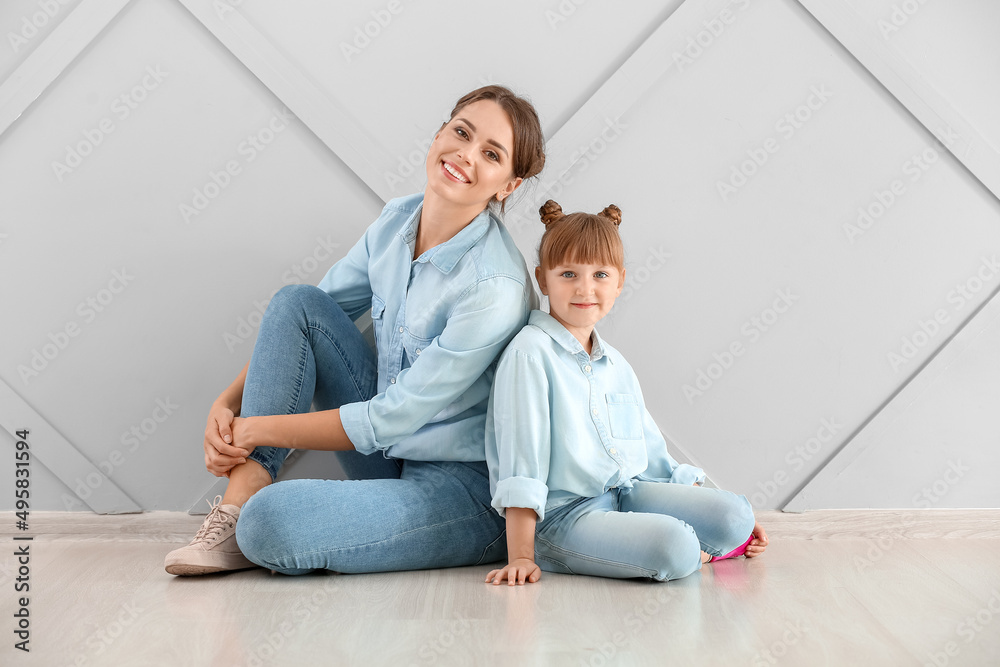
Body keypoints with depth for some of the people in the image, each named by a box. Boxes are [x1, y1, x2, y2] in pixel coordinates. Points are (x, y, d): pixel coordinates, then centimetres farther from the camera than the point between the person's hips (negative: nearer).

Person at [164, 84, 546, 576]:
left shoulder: (496, 286, -24)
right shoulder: (396, 220, -1)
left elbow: (389, 421, -22)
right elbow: (301, 321, 7)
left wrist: (254, 429, -15)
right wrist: (227, 404, -5)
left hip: (466, 495, -7)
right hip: (392, 460, 7)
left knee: (271, 522, -31)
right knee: (298, 302, -8)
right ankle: (242, 495, -8)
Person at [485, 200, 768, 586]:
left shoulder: (615, 364, 13)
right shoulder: (531, 354, -11)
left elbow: (651, 451, 19)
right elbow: (520, 455, -14)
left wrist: (731, 522, 18)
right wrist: (520, 557, -17)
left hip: (626, 493, 7)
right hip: (561, 514, -7)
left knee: (736, 514, -12)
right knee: (672, 549, -28)